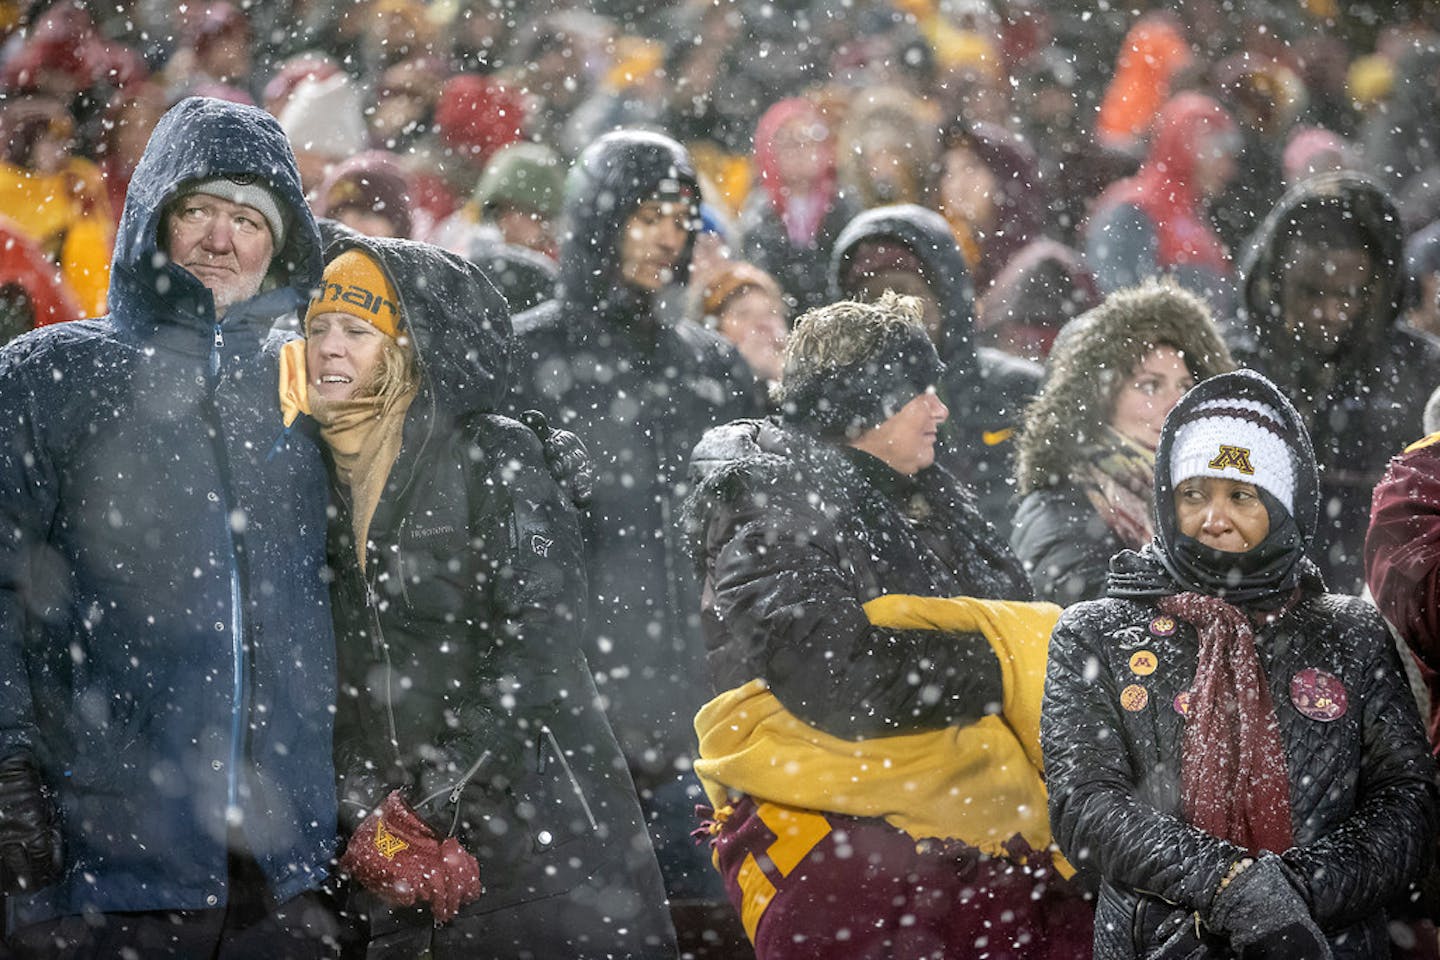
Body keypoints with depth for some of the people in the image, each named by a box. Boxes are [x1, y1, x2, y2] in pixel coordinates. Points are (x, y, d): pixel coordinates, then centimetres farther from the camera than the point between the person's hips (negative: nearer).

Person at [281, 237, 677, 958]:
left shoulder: (494, 456, -5)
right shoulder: (324, 473, 12)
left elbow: (537, 635, -13)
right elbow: (338, 670, 13)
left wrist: (446, 790, -18)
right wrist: (363, 812, 1)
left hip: (532, 811, -5)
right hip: (395, 836, 5)